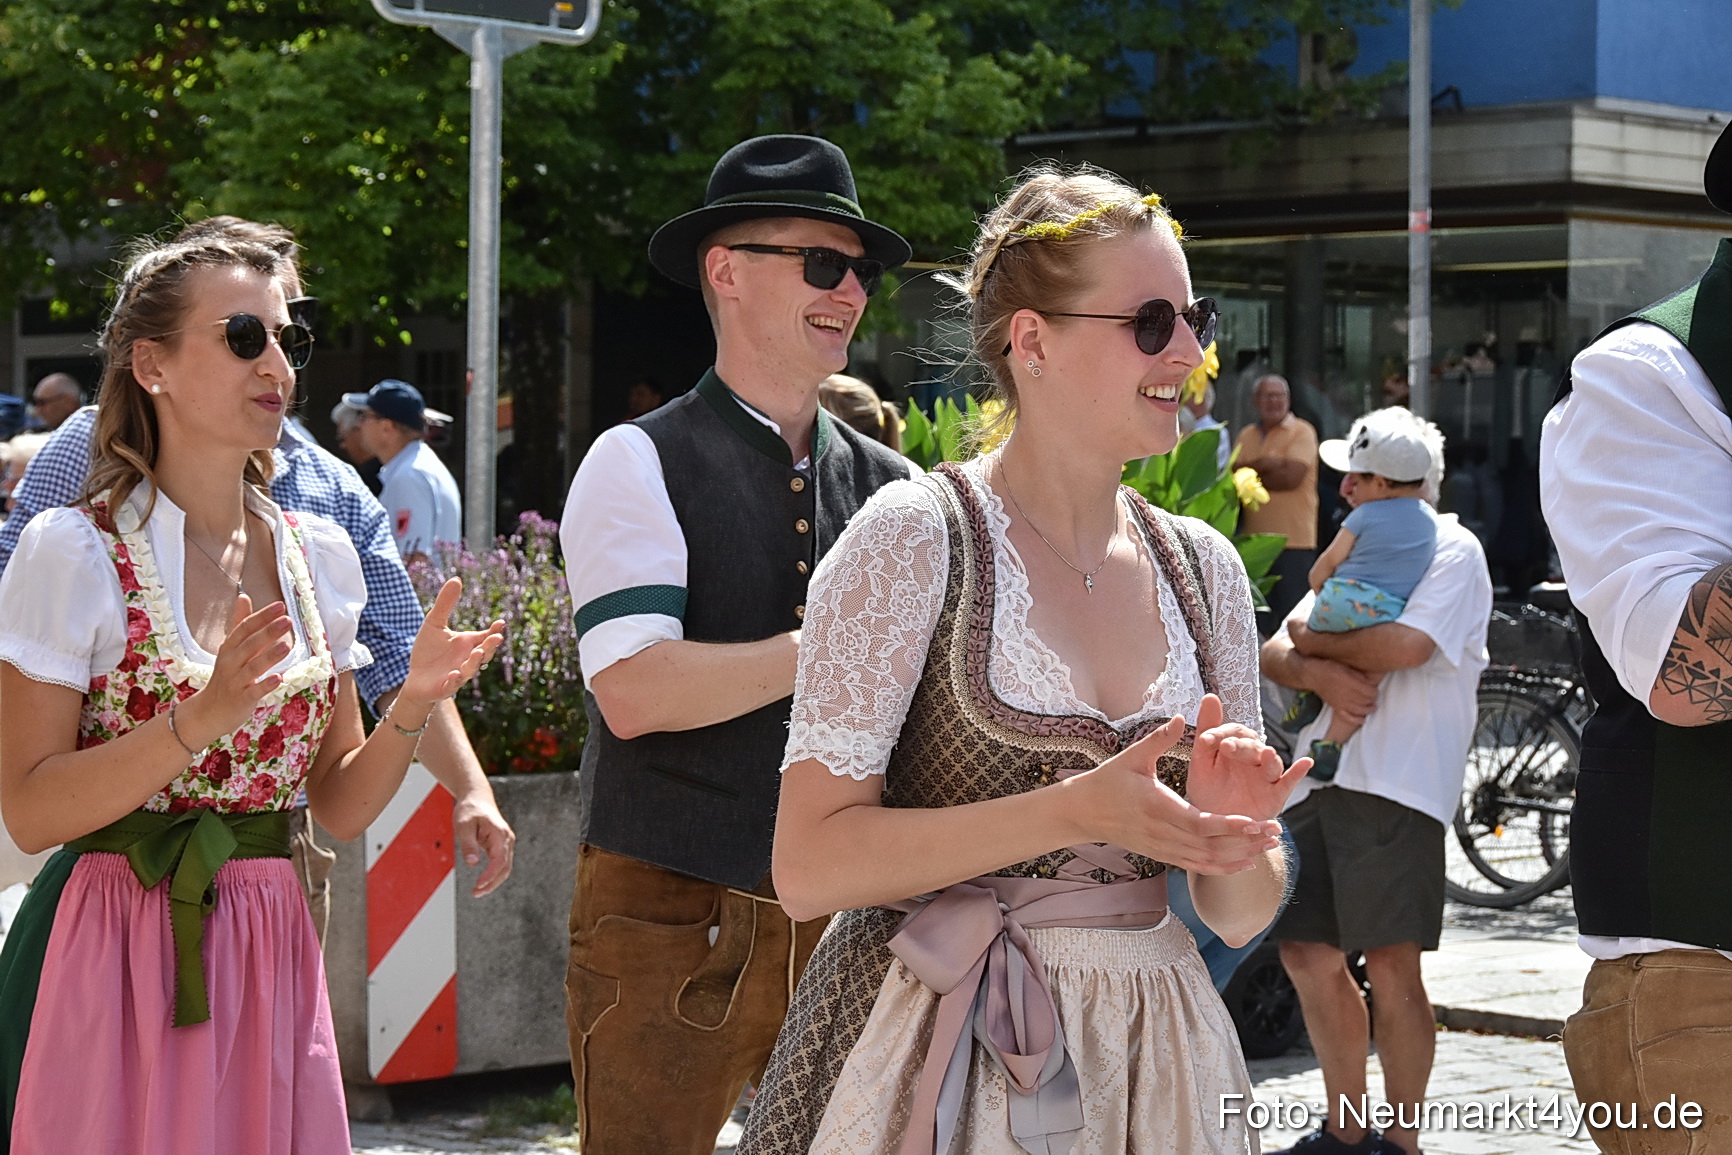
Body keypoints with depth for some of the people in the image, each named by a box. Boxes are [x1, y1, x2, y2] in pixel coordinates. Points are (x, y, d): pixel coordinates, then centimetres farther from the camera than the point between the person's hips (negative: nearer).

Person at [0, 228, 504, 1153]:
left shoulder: (317, 556, 7)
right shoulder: (76, 553, -8)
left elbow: (340, 807, 10)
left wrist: (414, 705, -8)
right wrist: (201, 719, -23)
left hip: (269, 957, 5)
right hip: (117, 960, -4)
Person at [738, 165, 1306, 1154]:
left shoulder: (1204, 568, 6)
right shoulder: (916, 536, -10)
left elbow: (1242, 915, 9)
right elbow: (810, 866, -15)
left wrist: (1229, 834, -13)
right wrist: (1075, 812, -22)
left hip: (1148, 1062, 5)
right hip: (938, 1064, -5)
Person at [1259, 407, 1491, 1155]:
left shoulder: (1451, 551, -2)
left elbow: (1404, 645, -19)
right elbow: (1274, 655, 14)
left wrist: (1311, 639, -3)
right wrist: (1320, 672, -9)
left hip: (1395, 784, -8)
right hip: (1320, 778, 9)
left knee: (1391, 964, -9)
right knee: (1308, 955, 10)